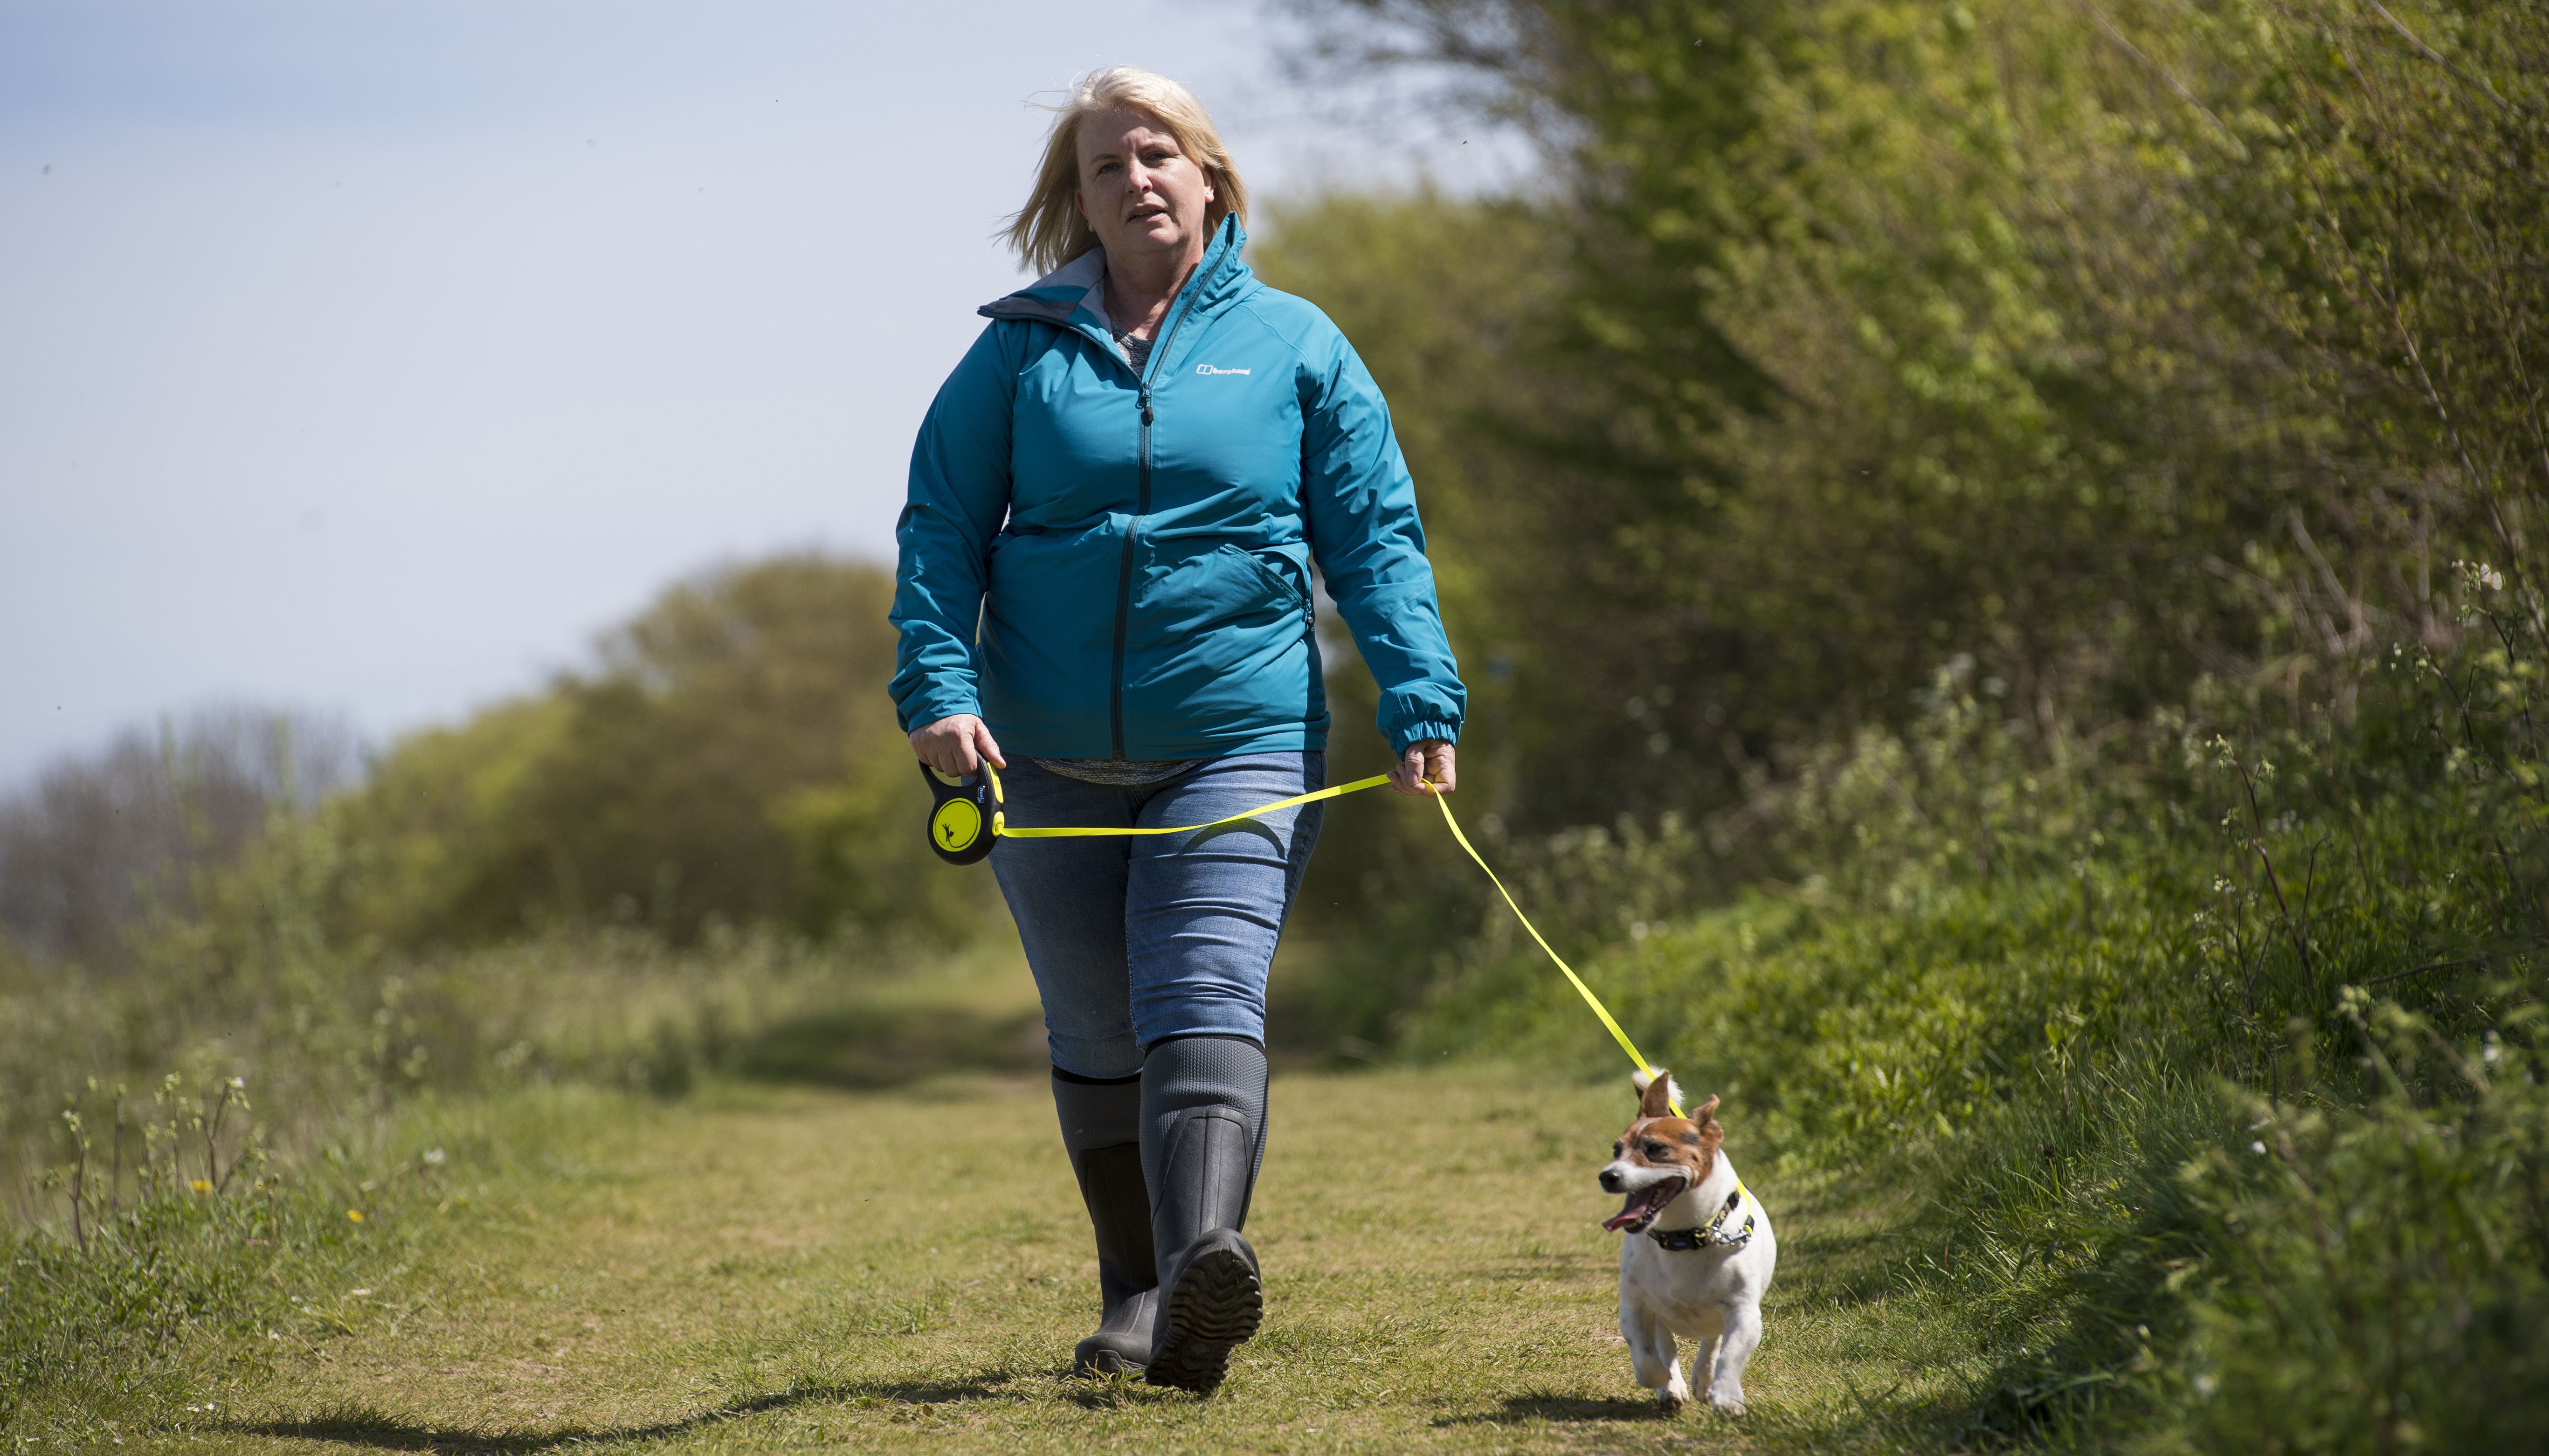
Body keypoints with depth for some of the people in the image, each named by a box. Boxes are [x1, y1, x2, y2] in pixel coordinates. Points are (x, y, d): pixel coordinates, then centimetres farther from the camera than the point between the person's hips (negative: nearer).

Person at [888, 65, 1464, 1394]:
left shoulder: (1293, 346, 5)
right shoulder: (1020, 351, 6)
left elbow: (1374, 540, 5)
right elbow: (943, 527, 4)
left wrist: (1421, 708, -6)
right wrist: (937, 685, -11)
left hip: (1240, 745, -2)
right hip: (1049, 762, 2)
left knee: (1202, 1002, -19)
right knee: (1095, 1034, 10)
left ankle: (1204, 1265, -35)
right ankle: (1135, 1294, 23)